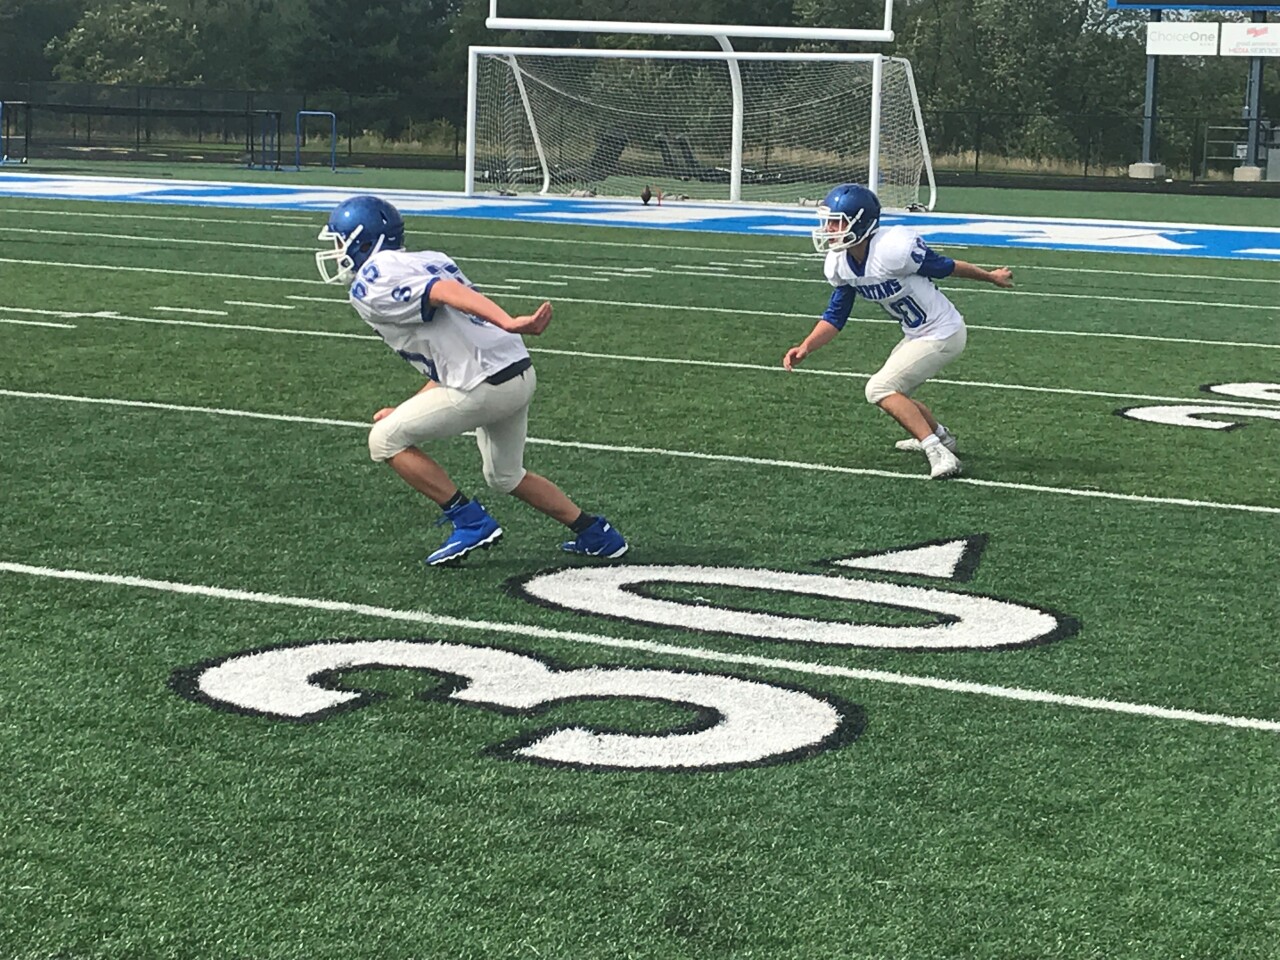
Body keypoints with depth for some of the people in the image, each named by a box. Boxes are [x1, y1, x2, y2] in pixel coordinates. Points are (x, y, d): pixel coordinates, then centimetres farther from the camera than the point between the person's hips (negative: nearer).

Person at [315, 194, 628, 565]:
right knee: (505, 476, 29)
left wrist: (508, 323, -37)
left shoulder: (371, 287, -4)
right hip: (521, 372, 9)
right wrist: (406, 413, 28)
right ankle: (595, 534, 28)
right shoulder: (426, 262, 23)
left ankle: (470, 521, 5)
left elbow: (446, 292, -22)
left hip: (485, 384, -9)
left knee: (384, 440, 6)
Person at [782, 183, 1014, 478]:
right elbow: (835, 317, 3)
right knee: (892, 393, 20)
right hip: (916, 335, 9)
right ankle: (940, 436, 44)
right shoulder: (841, 265, -6)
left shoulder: (893, 249, -30)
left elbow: (946, 267, -15)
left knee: (880, 389, -15)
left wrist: (990, 277, 1)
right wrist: (805, 348, -13)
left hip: (942, 334, -9)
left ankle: (939, 455, -16)